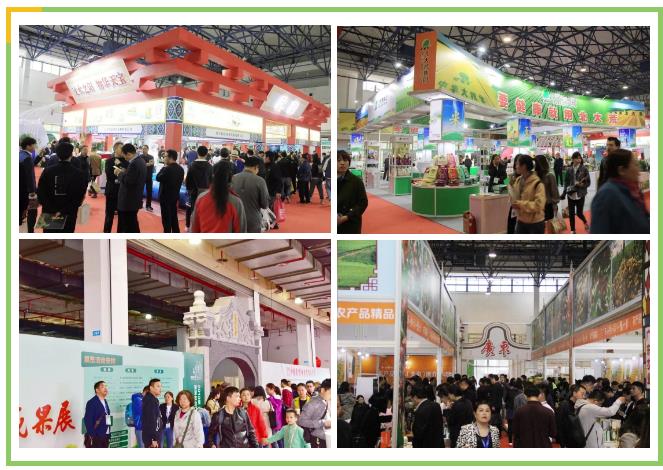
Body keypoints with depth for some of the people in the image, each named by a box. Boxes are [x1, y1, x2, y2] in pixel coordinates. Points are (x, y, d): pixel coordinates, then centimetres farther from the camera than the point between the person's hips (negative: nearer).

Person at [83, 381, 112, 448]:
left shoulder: (105, 402, 15)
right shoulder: (92, 403, -11)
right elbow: (88, 421, -16)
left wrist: (108, 434, 13)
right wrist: (92, 436, -20)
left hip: (105, 437, 8)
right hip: (95, 437, -8)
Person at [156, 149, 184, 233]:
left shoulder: (167, 169, -22)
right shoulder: (180, 169, 3)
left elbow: (158, 178, -13)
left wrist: (163, 167, -7)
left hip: (166, 197, -8)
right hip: (175, 196, 8)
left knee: (166, 218, -1)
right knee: (174, 217, 16)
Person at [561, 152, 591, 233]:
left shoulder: (584, 169, -6)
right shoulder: (569, 170, 2)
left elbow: (588, 182, -3)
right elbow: (566, 182, 8)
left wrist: (581, 185, -21)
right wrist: (564, 193, 1)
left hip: (580, 194, -3)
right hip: (571, 194, 3)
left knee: (579, 213, -1)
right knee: (571, 213, 6)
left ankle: (586, 223, 31)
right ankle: (572, 230, 21)